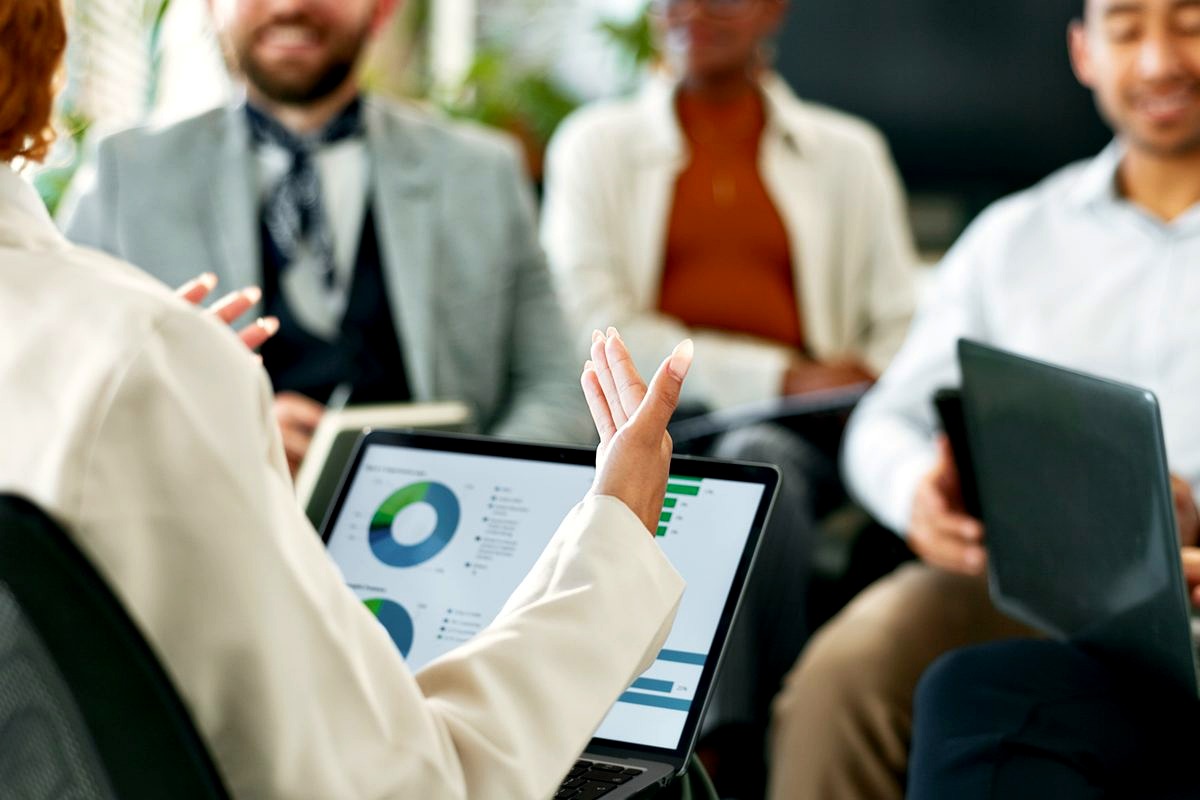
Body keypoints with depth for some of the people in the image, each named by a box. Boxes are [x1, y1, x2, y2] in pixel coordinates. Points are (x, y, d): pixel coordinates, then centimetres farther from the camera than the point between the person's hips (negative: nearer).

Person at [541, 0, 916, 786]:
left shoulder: (849, 152, 20)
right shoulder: (598, 141, 15)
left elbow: (900, 327, 14)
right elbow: (595, 326, 1)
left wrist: (860, 384, -12)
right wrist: (778, 377, -9)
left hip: (800, 432, 1)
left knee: (756, 462, -35)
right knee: (756, 474, -36)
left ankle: (733, 746, -35)